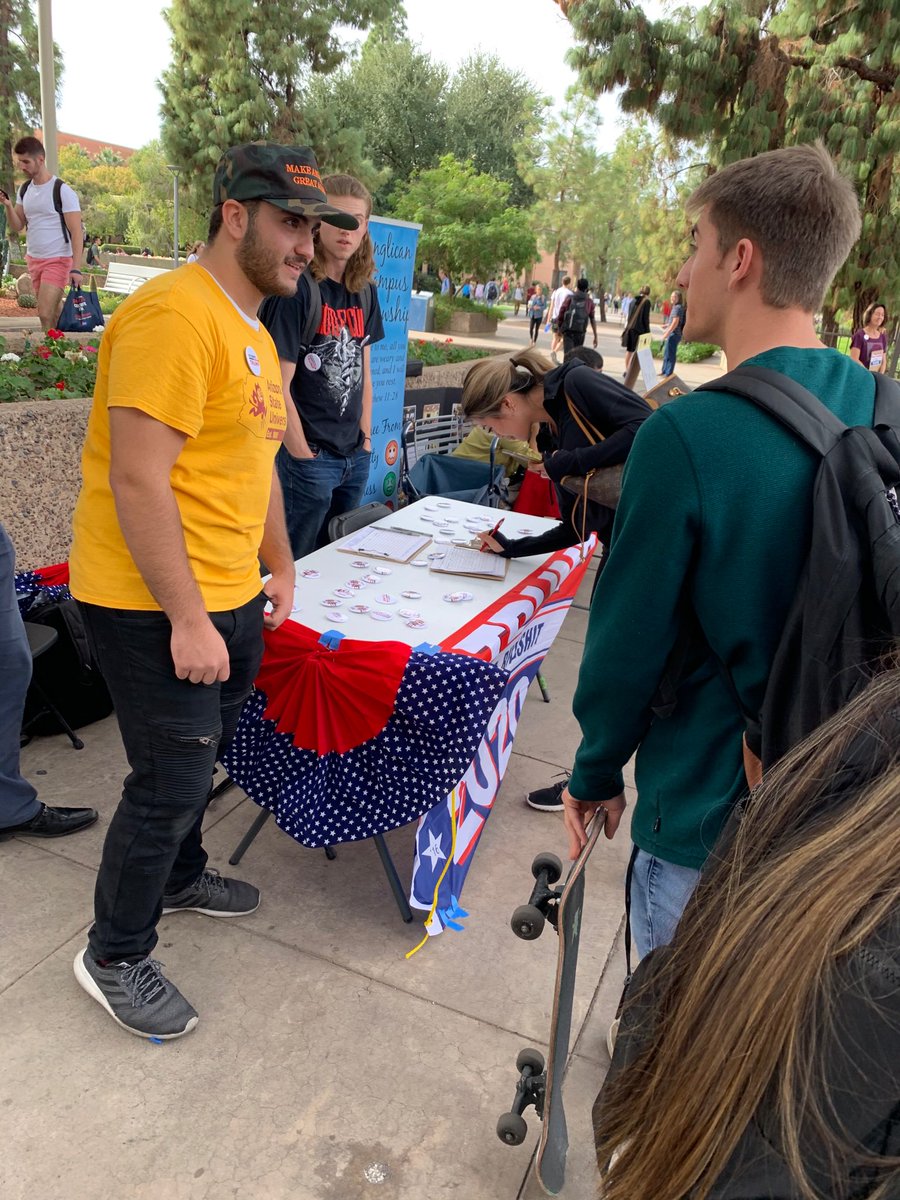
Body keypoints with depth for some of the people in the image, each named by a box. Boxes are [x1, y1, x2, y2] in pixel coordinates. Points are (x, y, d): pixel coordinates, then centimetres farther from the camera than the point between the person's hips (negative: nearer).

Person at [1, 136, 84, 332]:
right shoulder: (24, 190, 10)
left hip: (58, 260, -6)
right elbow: (16, 227, 11)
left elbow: (76, 232, -13)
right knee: (54, 312, 10)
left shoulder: (62, 191, -10)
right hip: (33, 259, 6)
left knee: (45, 315, -14)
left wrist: (76, 268, -21)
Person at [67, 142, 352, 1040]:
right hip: (153, 604, -9)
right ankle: (114, 956, 23)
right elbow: (138, 483, -24)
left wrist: (279, 566, 20)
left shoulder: (253, 332, 14)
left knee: (202, 750, 22)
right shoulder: (175, 316, -19)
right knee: (171, 778, 0)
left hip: (226, 595, 9)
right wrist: (187, 621, -22)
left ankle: (178, 877, 47)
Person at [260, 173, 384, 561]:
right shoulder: (298, 290, -13)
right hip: (309, 457, -7)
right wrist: (303, 456, -14)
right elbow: (278, 388, -15)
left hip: (355, 456, 7)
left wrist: (366, 439, 9)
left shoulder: (364, 291, 8)